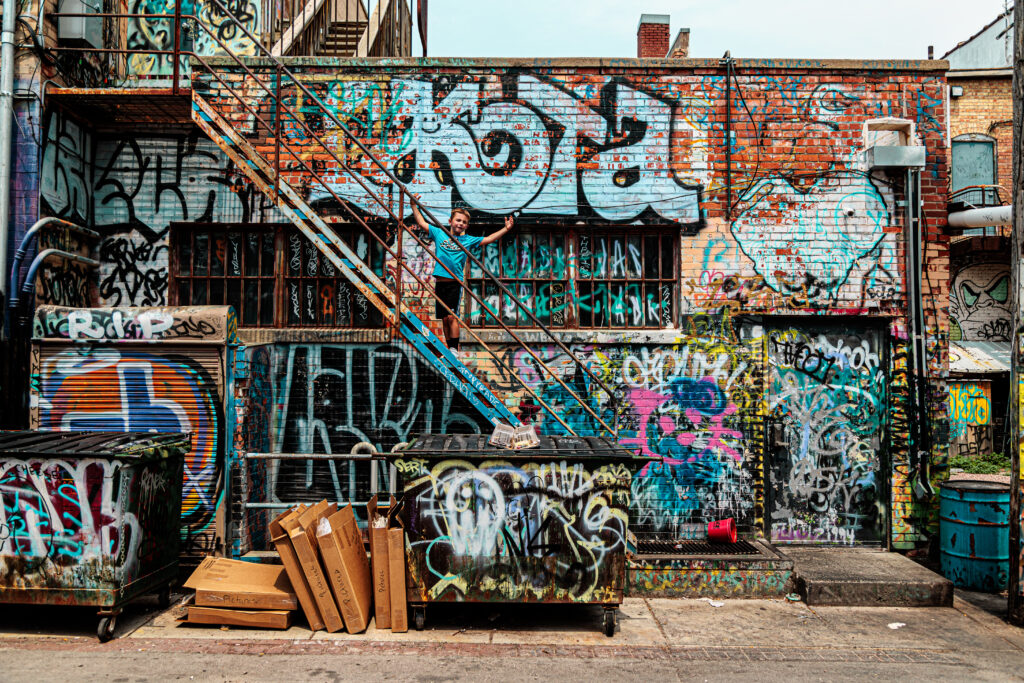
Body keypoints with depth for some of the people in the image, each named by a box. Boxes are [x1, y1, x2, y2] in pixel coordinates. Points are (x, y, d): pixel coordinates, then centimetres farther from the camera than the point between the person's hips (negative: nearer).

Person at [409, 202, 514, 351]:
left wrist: (506, 229, -4)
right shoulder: (439, 233, 11)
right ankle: (449, 350, 14)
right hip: (440, 283, 2)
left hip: (455, 283, -2)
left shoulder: (469, 240, 8)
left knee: (452, 317, -10)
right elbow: (421, 223, 16)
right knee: (444, 319, 6)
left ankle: (454, 349, -6)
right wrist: (414, 205, 15)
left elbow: (488, 239, 4)